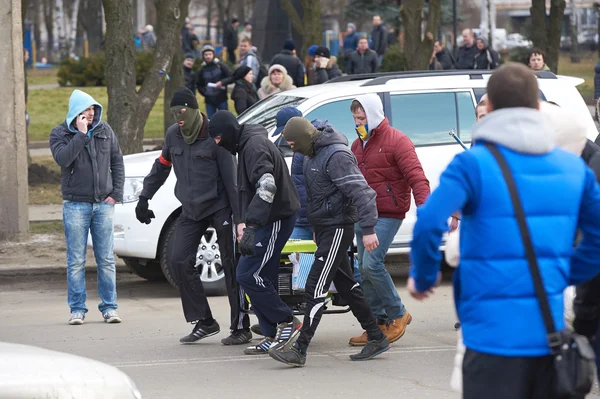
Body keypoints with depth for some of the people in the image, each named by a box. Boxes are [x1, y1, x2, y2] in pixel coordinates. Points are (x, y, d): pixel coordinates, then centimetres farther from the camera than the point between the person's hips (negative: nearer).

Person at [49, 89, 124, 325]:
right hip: (76, 205, -2)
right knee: (76, 261, -1)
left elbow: (117, 162, 11)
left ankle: (109, 307, 9)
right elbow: (62, 158, -21)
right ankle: (77, 309, 5)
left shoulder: (104, 131, 7)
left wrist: (116, 192, 2)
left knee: (106, 259, 3)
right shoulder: (60, 133, -2)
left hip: (103, 204, 2)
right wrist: (81, 134, -21)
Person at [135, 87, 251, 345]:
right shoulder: (173, 135, 2)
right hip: (191, 210, 6)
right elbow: (161, 167, 18)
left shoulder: (214, 137, -16)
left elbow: (231, 179, -17)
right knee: (179, 261, -2)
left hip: (219, 208, -6)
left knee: (231, 266, -4)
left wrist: (239, 218, -20)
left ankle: (241, 328, 1)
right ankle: (204, 322, 6)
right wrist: (144, 198, 15)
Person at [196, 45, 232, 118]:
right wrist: (204, 93, 0)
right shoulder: (202, 69, 5)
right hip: (209, 101, 2)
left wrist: (222, 82, -18)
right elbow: (198, 84, 15)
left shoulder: (221, 65, -3)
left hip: (221, 99, -2)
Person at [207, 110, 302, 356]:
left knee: (247, 275, -12)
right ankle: (272, 336, 13)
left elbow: (267, 186, -30)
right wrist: (245, 223, 19)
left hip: (276, 219, -11)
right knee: (261, 277, 9)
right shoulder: (246, 145, 17)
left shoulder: (255, 145, -17)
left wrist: (250, 225, -36)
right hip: (267, 220, 11)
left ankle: (287, 323, -4)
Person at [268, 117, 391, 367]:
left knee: (315, 288, -10)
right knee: (346, 285, 14)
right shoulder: (314, 154, 11)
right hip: (324, 228, 10)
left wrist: (368, 229, -28)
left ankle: (300, 350, -9)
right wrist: (316, 228, 23)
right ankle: (377, 338, 22)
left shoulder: (336, 156, -20)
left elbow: (360, 191, -24)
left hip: (337, 229, -10)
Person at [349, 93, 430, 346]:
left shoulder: (396, 141, -8)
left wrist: (424, 208, -30)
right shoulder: (358, 145, 17)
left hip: (388, 214, -8)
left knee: (371, 264, -18)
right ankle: (378, 324, 13)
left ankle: (398, 315, -2)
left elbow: (416, 176, -17)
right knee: (365, 270, 6)